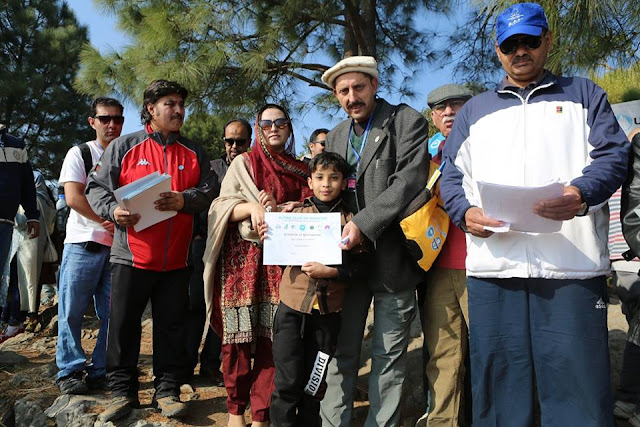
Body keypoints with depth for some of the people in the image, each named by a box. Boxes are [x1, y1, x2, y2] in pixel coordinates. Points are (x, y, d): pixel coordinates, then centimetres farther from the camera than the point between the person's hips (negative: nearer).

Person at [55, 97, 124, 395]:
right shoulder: (79, 154, 4)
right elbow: (73, 198, -7)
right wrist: (108, 220, -15)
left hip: (119, 246, 3)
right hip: (83, 244, -2)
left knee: (113, 314, 4)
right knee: (71, 311, 0)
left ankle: (100, 372, 16)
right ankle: (70, 370, 14)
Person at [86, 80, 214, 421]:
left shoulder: (194, 153, 11)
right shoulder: (124, 146, 5)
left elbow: (208, 192, 4)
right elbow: (97, 186, 3)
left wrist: (184, 200, -16)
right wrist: (113, 210, -16)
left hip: (176, 259, 2)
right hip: (132, 254, -1)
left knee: (171, 326, 7)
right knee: (123, 323, 5)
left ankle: (167, 390, 19)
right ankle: (122, 391, 20)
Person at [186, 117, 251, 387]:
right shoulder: (210, 168, 10)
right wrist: (197, 233, -1)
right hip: (205, 242, 1)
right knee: (197, 302, 1)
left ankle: (210, 363, 19)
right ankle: (187, 362, 13)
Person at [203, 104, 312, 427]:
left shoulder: (299, 170, 15)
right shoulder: (243, 163, 9)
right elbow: (222, 206, 1)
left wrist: (278, 210, -8)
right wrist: (252, 207, -18)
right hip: (242, 258, -1)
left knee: (272, 336, -1)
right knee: (239, 334, -1)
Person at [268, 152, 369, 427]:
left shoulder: (349, 220, 0)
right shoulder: (296, 213, 3)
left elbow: (360, 265, -4)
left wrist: (331, 272, -19)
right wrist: (269, 237, -10)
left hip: (328, 311, 0)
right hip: (291, 308, 0)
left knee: (315, 383, 15)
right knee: (287, 381, 3)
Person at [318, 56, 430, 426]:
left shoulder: (408, 122, -5)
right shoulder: (336, 136, 14)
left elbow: (409, 182, -16)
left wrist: (363, 223, -22)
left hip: (391, 256, -5)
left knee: (389, 355, 7)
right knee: (341, 350, 11)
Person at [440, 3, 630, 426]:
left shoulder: (584, 94, 18)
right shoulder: (474, 110, 22)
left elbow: (613, 154, 5)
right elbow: (453, 174, 15)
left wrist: (582, 194, -16)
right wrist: (466, 212, -7)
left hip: (572, 264, -1)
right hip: (493, 264, 2)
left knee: (579, 383, -2)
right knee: (499, 385, 6)